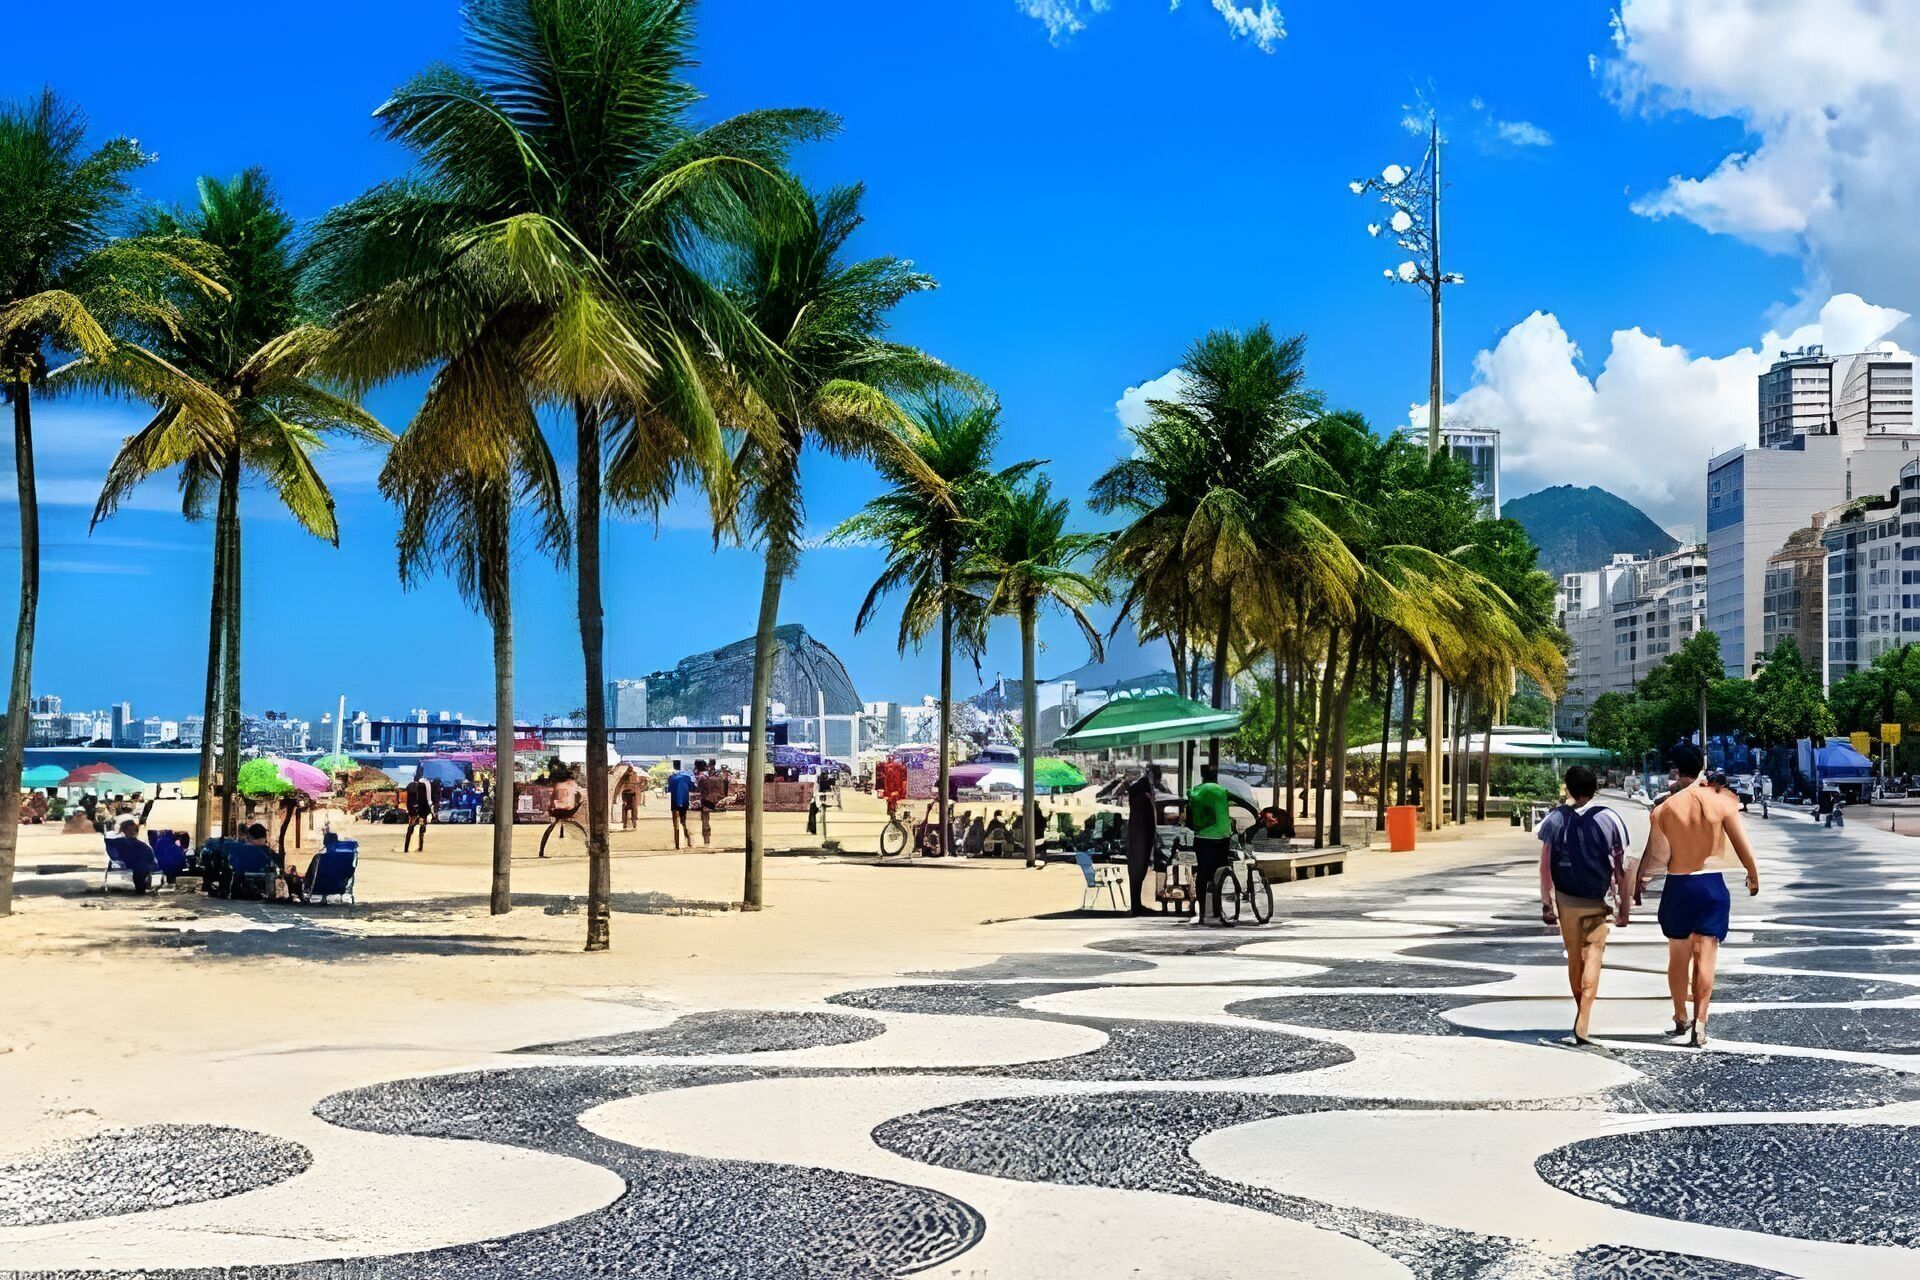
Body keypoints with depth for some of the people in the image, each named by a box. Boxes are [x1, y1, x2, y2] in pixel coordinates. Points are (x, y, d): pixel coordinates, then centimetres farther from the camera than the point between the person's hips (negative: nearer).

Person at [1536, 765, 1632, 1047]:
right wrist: (1623, 905, 3)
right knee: (1593, 957, 0)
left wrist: (1546, 903, 3)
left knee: (1574, 958, 16)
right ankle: (1582, 1025, -14)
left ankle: (1582, 1018, 30)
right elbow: (1620, 867, -5)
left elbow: (1545, 867, -4)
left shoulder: (1555, 820, -3)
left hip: (1565, 901, 2)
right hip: (1596, 902, -2)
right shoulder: (1609, 819, -7)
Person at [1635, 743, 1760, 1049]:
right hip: (1713, 886, 0)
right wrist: (1753, 875, 12)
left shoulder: (1665, 809, -8)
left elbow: (1658, 854, -9)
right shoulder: (1721, 802, -7)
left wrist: (1640, 874, 9)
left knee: (1678, 957, 13)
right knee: (1705, 958, 2)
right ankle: (1699, 1027, -1)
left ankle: (1681, 1023, 19)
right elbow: (1743, 847, -5)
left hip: (1678, 887, 0)